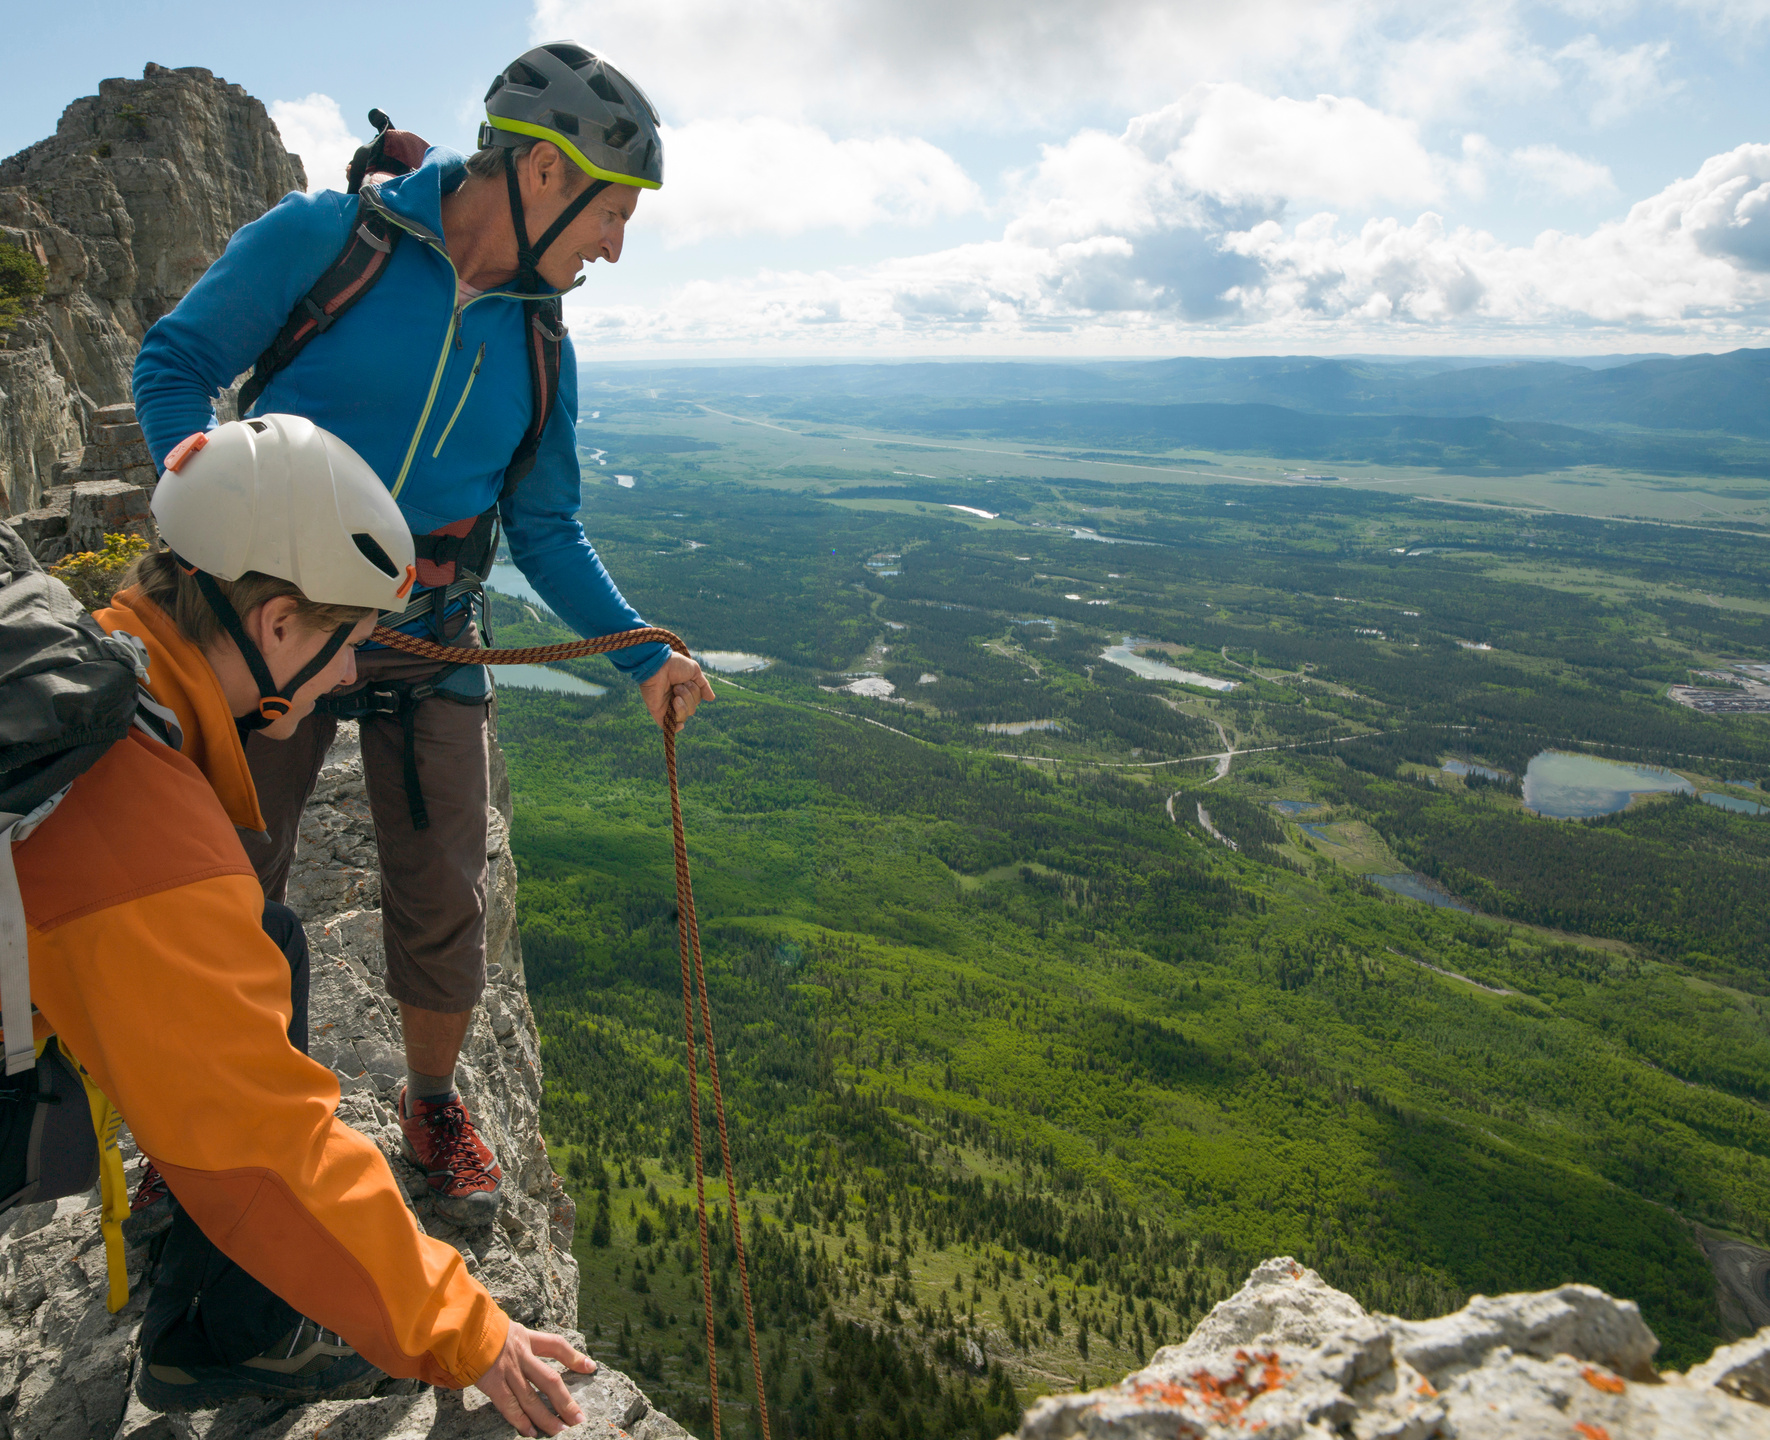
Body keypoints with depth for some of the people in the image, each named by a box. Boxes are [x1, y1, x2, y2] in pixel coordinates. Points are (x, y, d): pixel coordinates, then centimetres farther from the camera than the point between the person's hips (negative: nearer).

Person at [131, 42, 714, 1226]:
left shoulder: (540, 348, 3)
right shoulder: (323, 240, -8)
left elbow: (547, 532, 8)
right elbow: (173, 367, -6)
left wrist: (643, 653, -2)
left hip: (428, 650, 3)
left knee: (443, 903, 5)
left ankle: (435, 1106, 31)